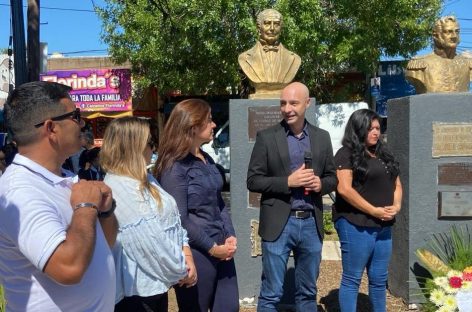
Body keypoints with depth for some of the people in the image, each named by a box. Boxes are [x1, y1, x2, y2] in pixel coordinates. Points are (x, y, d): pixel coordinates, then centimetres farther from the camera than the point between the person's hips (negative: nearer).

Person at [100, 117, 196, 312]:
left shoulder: (145, 180, 9)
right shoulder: (118, 189, -22)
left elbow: (174, 219, 10)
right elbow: (151, 243, -24)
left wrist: (187, 256, -2)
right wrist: (180, 271, -12)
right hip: (138, 290, -9)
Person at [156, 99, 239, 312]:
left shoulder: (207, 160, 10)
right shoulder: (175, 167, -15)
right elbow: (180, 220, -18)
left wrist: (230, 236, 2)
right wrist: (212, 247, -13)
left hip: (221, 248, 8)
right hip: (196, 253, -8)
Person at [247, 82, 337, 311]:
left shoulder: (322, 137, 7)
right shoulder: (266, 137, -4)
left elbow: (332, 177, 13)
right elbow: (253, 181, -5)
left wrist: (321, 184, -9)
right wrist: (287, 182, -17)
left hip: (311, 223, 4)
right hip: (279, 224, -3)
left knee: (307, 292, 16)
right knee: (271, 294, 4)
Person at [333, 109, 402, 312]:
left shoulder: (384, 155, 16)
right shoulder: (346, 154, -7)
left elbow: (397, 184, 19)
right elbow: (344, 189, -17)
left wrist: (396, 205, -1)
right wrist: (374, 211, -16)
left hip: (383, 226, 7)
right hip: (356, 225, -7)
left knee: (379, 279, 15)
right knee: (352, 279, 1)